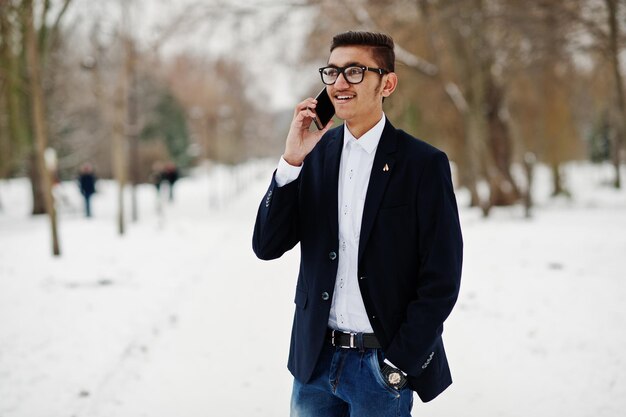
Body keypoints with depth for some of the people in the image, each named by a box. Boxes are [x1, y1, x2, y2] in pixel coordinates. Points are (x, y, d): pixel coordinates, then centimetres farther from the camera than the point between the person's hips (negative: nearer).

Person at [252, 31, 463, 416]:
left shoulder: (424, 164, -8)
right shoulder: (316, 152, 4)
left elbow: (441, 280, -9)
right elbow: (267, 247, -2)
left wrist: (399, 364, -10)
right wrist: (291, 161, -13)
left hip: (382, 365, -3)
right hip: (315, 358, 4)